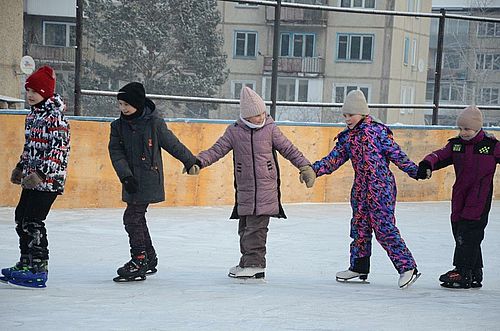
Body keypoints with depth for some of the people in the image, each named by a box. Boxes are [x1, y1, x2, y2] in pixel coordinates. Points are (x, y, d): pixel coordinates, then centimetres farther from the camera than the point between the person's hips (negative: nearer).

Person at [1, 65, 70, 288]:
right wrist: (21, 167, 23)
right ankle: (26, 264, 26)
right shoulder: (33, 114, 14)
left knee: (32, 222, -12)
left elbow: (59, 149, -21)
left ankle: (39, 269, -8)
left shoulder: (55, 117, -15)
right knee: (21, 217, 14)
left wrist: (41, 173, -26)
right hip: (32, 178, 10)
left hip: (49, 180, -10)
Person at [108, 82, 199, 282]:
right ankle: (149, 260, 26)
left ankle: (139, 261, -6)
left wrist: (190, 162, 15)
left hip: (149, 181, -6)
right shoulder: (118, 126, 5)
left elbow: (172, 144, 3)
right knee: (137, 218, 13)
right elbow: (116, 152, -1)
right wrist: (125, 175, -15)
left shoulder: (154, 123, -8)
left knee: (132, 217, -12)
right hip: (131, 181, 6)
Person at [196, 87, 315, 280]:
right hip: (245, 188, 3)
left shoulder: (270, 129, 1)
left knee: (256, 226, -10)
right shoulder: (234, 131, 4)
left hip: (266, 186, -3)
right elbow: (217, 150, 1)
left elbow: (288, 149, 6)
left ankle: (255, 264, -7)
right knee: (245, 227, 10)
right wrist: (198, 161, -13)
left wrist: (305, 167, 1)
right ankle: (247, 262, 21)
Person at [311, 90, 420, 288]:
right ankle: (358, 268, 23)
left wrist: (414, 170, -11)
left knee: (385, 229, -12)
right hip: (360, 189, 7)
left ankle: (407, 267, -8)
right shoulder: (346, 137, 11)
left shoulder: (377, 131, -8)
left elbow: (396, 154, -7)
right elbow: (334, 159, 11)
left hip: (381, 188, -7)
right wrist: (313, 169, 1)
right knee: (359, 227, 11)